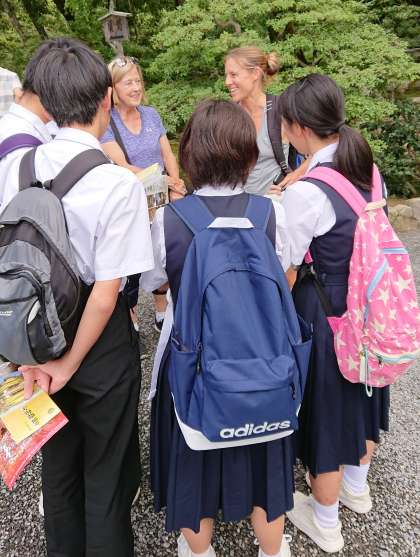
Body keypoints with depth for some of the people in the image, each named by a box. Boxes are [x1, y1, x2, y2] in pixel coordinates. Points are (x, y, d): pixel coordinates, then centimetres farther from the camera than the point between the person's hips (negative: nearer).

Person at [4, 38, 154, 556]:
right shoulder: (119, 183, -22)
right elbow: (106, 294, -22)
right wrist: (71, 363, -9)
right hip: (101, 342, -5)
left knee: (57, 460, 26)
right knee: (107, 470, 17)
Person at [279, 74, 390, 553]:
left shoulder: (306, 192, -25)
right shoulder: (368, 169, -2)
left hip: (324, 315, -7)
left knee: (325, 409, 13)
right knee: (358, 397, 27)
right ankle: (357, 486, 53)